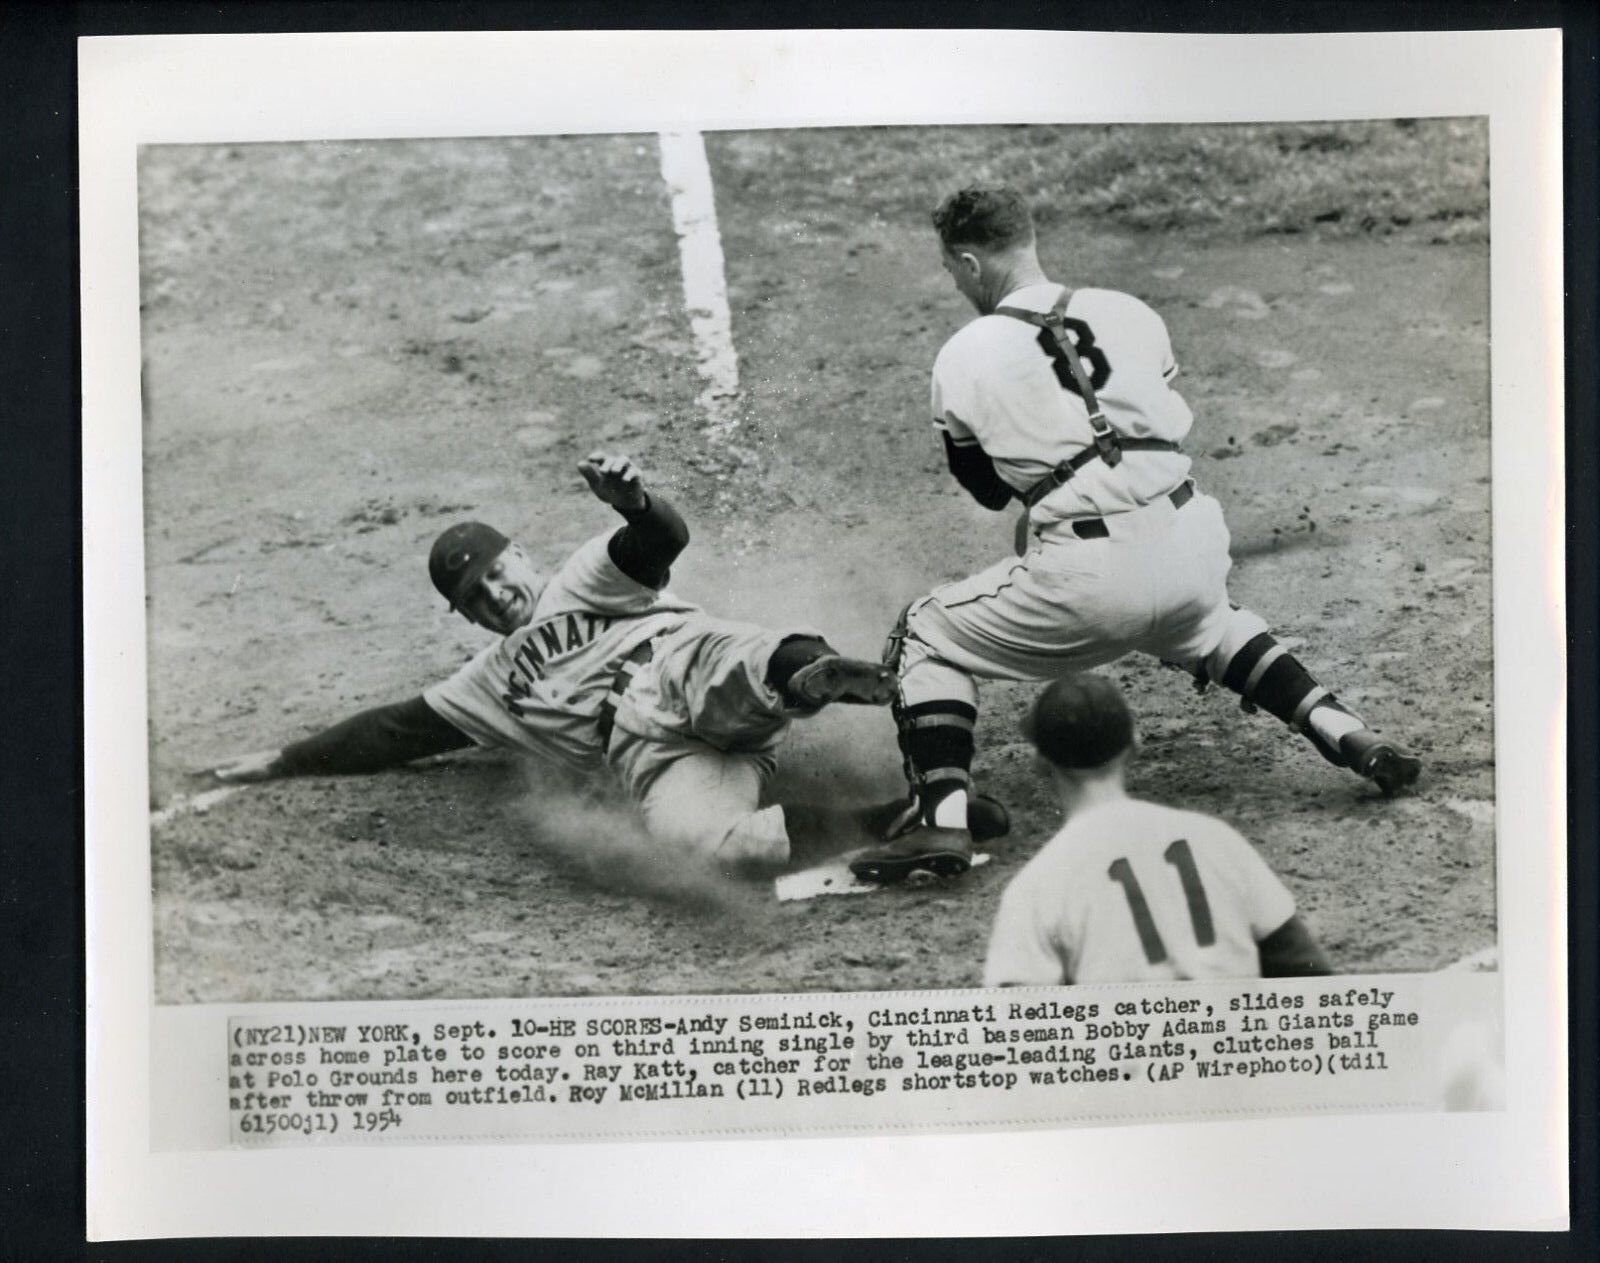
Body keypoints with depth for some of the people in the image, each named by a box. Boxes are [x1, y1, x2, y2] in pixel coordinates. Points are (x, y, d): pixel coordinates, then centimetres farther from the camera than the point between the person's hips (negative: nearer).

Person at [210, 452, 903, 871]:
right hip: (651, 753, 2)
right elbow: (398, 730, 35)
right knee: (688, 839, -35)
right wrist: (284, 762, 33)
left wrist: (633, 503, -23)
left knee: (741, 664, -40)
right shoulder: (493, 682, 35)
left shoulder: (582, 581, 22)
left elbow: (663, 540, 2)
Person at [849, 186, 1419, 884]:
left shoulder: (962, 359, 2)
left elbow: (989, 489, 14)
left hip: (1087, 577, -5)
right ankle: (1350, 737, 26)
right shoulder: (1130, 312, 10)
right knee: (1210, 624, 39)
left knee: (927, 637, 14)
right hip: (1192, 548, 5)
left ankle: (941, 817, -2)